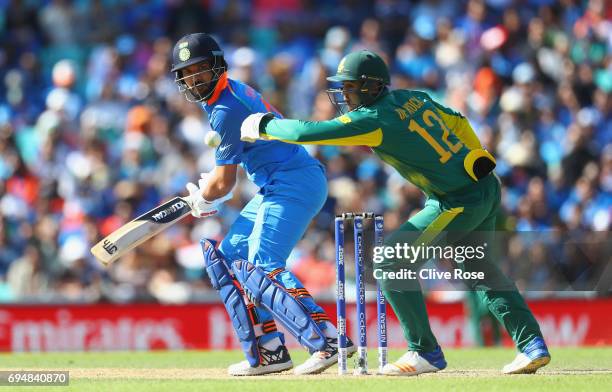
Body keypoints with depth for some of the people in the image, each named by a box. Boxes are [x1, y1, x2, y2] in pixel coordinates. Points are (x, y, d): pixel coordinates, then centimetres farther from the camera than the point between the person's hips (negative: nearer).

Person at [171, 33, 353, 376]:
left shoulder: (226, 111, -15)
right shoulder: (234, 91, 15)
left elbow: (224, 183, -10)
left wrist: (202, 199, 10)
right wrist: (208, 191, 22)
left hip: (294, 184, -11)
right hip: (275, 188, 11)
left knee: (261, 268, -22)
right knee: (228, 256, 13)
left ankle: (328, 342, -30)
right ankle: (269, 353, 10)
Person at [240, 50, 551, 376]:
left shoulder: (373, 120, -15)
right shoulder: (414, 99, 9)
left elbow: (308, 132, -16)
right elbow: (457, 122, 19)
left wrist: (264, 125, -2)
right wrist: (478, 163, 27)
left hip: (458, 201, -9)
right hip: (487, 190, 9)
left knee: (390, 263, -1)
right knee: (479, 271, 24)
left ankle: (426, 352, 2)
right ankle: (532, 346, 22)